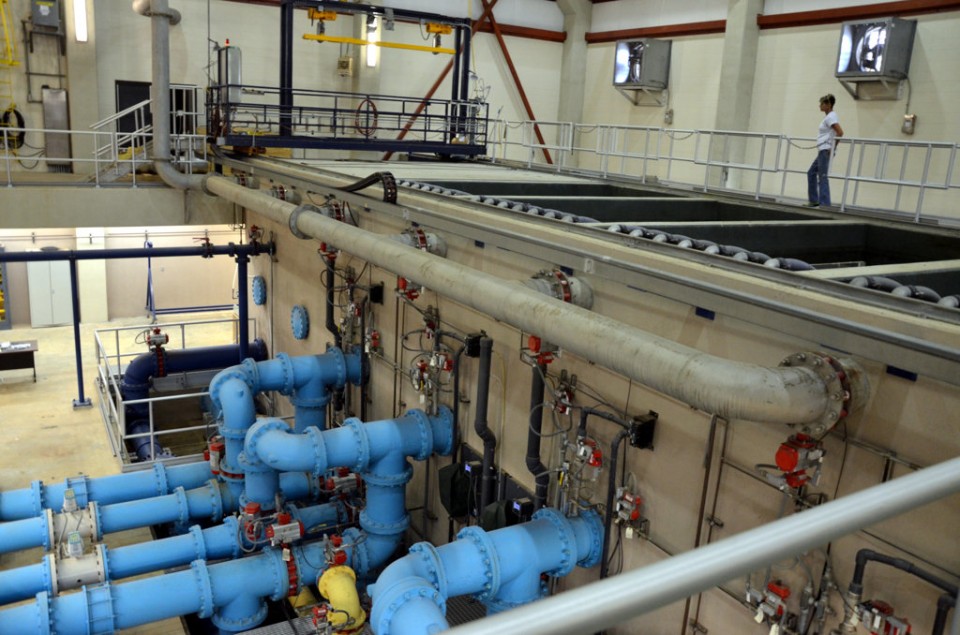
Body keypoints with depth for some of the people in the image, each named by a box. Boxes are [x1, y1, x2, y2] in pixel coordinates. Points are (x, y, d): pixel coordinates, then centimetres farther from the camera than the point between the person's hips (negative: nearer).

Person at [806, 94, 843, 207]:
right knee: (811, 173, 14)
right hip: (822, 150, 10)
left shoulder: (831, 117, -12)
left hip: (826, 150, -10)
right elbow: (829, 134, 23)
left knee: (822, 177, -9)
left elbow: (840, 132, -22)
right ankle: (814, 201, 17)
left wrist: (833, 147, -18)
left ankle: (824, 204, -9)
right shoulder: (828, 116, 16)